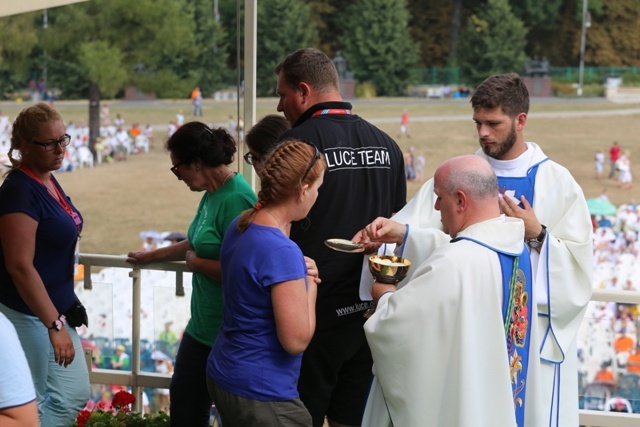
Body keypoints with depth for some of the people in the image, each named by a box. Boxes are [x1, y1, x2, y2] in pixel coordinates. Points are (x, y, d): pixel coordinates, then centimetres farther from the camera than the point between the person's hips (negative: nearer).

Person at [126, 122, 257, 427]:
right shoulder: (212, 194, 6)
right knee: (184, 401, 19)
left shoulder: (236, 200, -22)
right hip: (203, 325, 10)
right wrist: (150, 257, 35)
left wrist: (195, 262, -11)